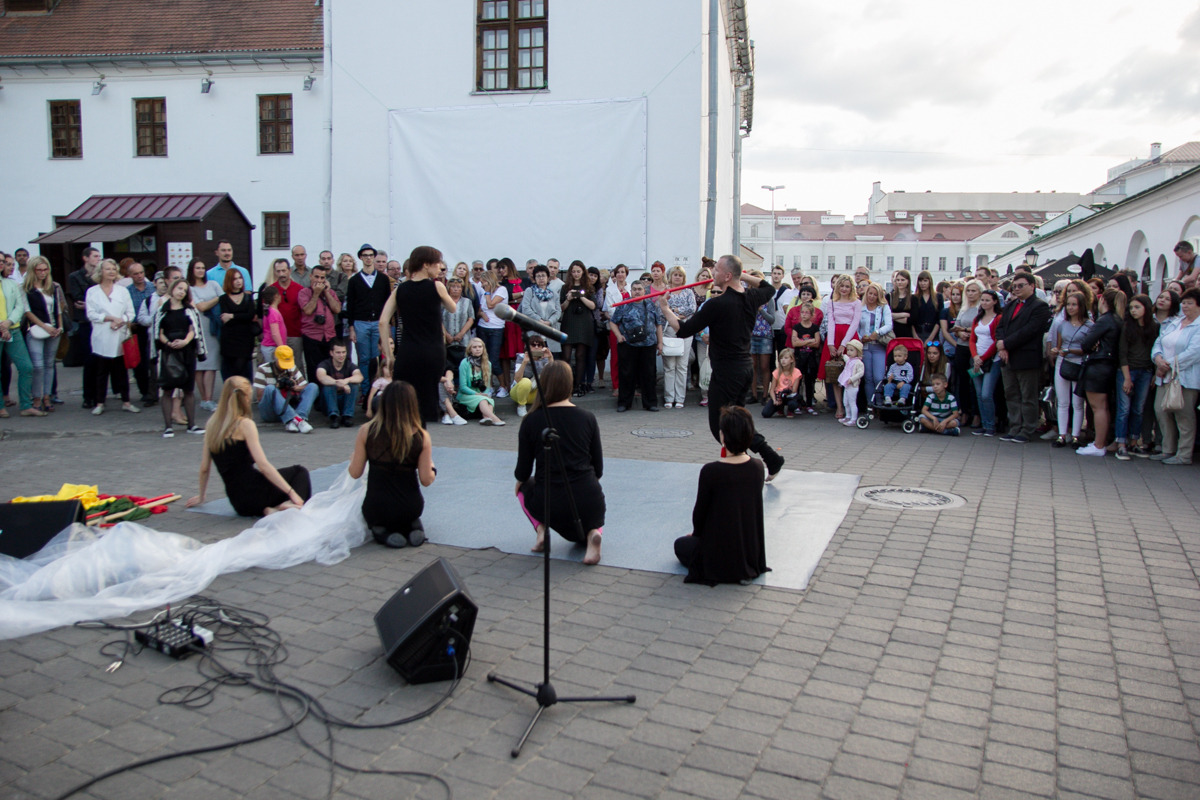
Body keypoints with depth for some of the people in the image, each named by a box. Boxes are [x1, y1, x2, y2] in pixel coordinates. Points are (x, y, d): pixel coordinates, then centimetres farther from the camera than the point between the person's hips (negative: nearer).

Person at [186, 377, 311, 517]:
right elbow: (263, 465, -15)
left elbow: (204, 468, 13)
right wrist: (291, 493, -14)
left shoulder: (212, 423, 10)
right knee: (299, 472, 16)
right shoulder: (245, 424, -8)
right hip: (253, 492, -6)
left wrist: (201, 496, 28)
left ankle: (268, 509, -1)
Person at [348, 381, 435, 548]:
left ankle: (383, 532, 3)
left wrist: (353, 459, 18)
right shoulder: (422, 436, -11)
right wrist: (431, 468, 14)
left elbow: (355, 473, -4)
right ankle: (414, 527, 6)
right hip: (410, 508, 1)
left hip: (376, 508, -1)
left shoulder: (367, 431, -11)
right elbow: (426, 480, -8)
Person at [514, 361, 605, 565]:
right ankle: (592, 534, -1)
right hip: (589, 500, 1)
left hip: (549, 505, -1)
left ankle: (541, 530, 8)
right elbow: (599, 469, 8)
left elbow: (522, 473, 2)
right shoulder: (587, 418, 1)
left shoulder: (531, 421, -4)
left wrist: (520, 483, 25)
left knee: (524, 486, 32)